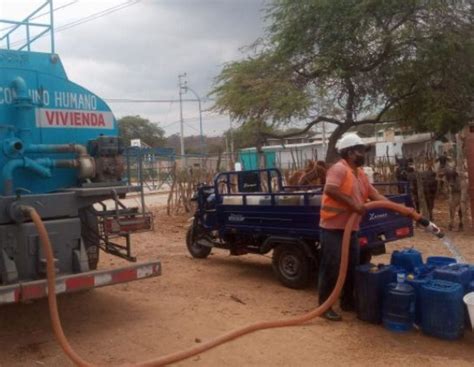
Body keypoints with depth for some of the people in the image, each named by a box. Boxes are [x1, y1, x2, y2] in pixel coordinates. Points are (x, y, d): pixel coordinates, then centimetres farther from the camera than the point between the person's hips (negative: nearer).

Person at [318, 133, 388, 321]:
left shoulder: (361, 174, 14)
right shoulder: (339, 169, -14)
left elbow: (376, 195, 14)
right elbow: (330, 190, -30)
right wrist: (353, 204, -27)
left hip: (350, 229, 9)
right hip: (333, 228, -9)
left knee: (352, 267, 16)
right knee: (331, 268, -2)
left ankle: (347, 301, 31)